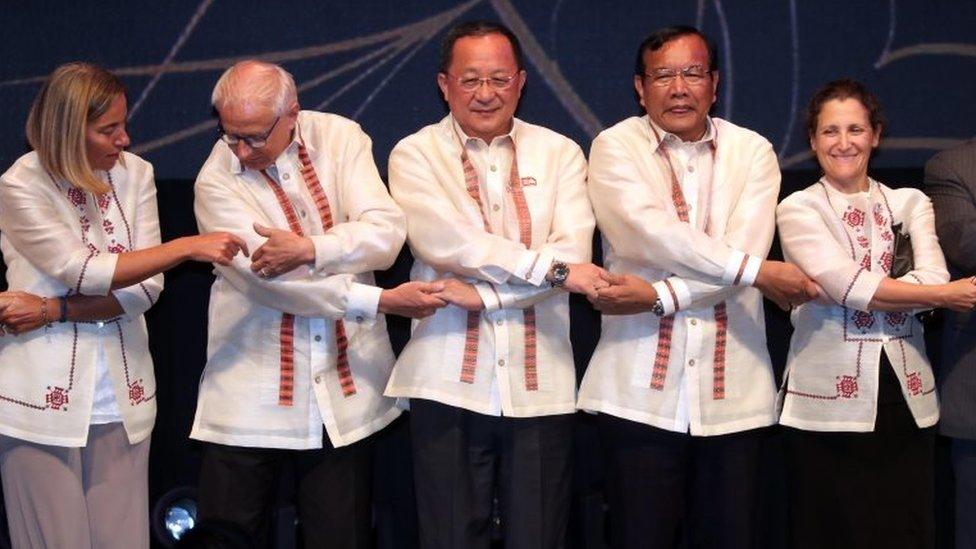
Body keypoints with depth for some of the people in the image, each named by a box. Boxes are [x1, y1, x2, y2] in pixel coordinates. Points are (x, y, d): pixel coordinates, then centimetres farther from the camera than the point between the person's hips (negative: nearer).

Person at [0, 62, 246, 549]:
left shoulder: (135, 174, 3)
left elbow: (147, 288, -3)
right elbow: (84, 272, -18)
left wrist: (54, 311, -12)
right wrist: (187, 247, -20)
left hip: (121, 397, 4)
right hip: (47, 399, -3)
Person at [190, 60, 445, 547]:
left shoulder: (340, 137, 0)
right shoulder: (216, 183, -8)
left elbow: (385, 233, -9)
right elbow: (270, 280, -17)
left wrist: (309, 249, -25)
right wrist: (382, 301, -20)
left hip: (344, 392, 2)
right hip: (250, 398, -2)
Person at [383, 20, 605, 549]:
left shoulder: (560, 153, 8)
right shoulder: (415, 155, 4)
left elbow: (575, 254, -5)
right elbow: (443, 241, -12)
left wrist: (480, 292, -13)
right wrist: (550, 267, -13)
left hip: (541, 387, 1)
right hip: (450, 385, -1)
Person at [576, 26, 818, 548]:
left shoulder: (752, 152, 7)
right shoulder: (615, 147, 2)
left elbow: (746, 247, -7)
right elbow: (649, 231, -14)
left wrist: (657, 295, -17)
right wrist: (756, 271, -15)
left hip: (733, 390, 2)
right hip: (640, 389, -2)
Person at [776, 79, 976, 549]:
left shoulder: (911, 204, 12)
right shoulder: (798, 209, 1)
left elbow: (935, 280, -4)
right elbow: (850, 287, -13)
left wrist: (867, 291, -16)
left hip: (907, 398, 3)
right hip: (829, 402, -3)